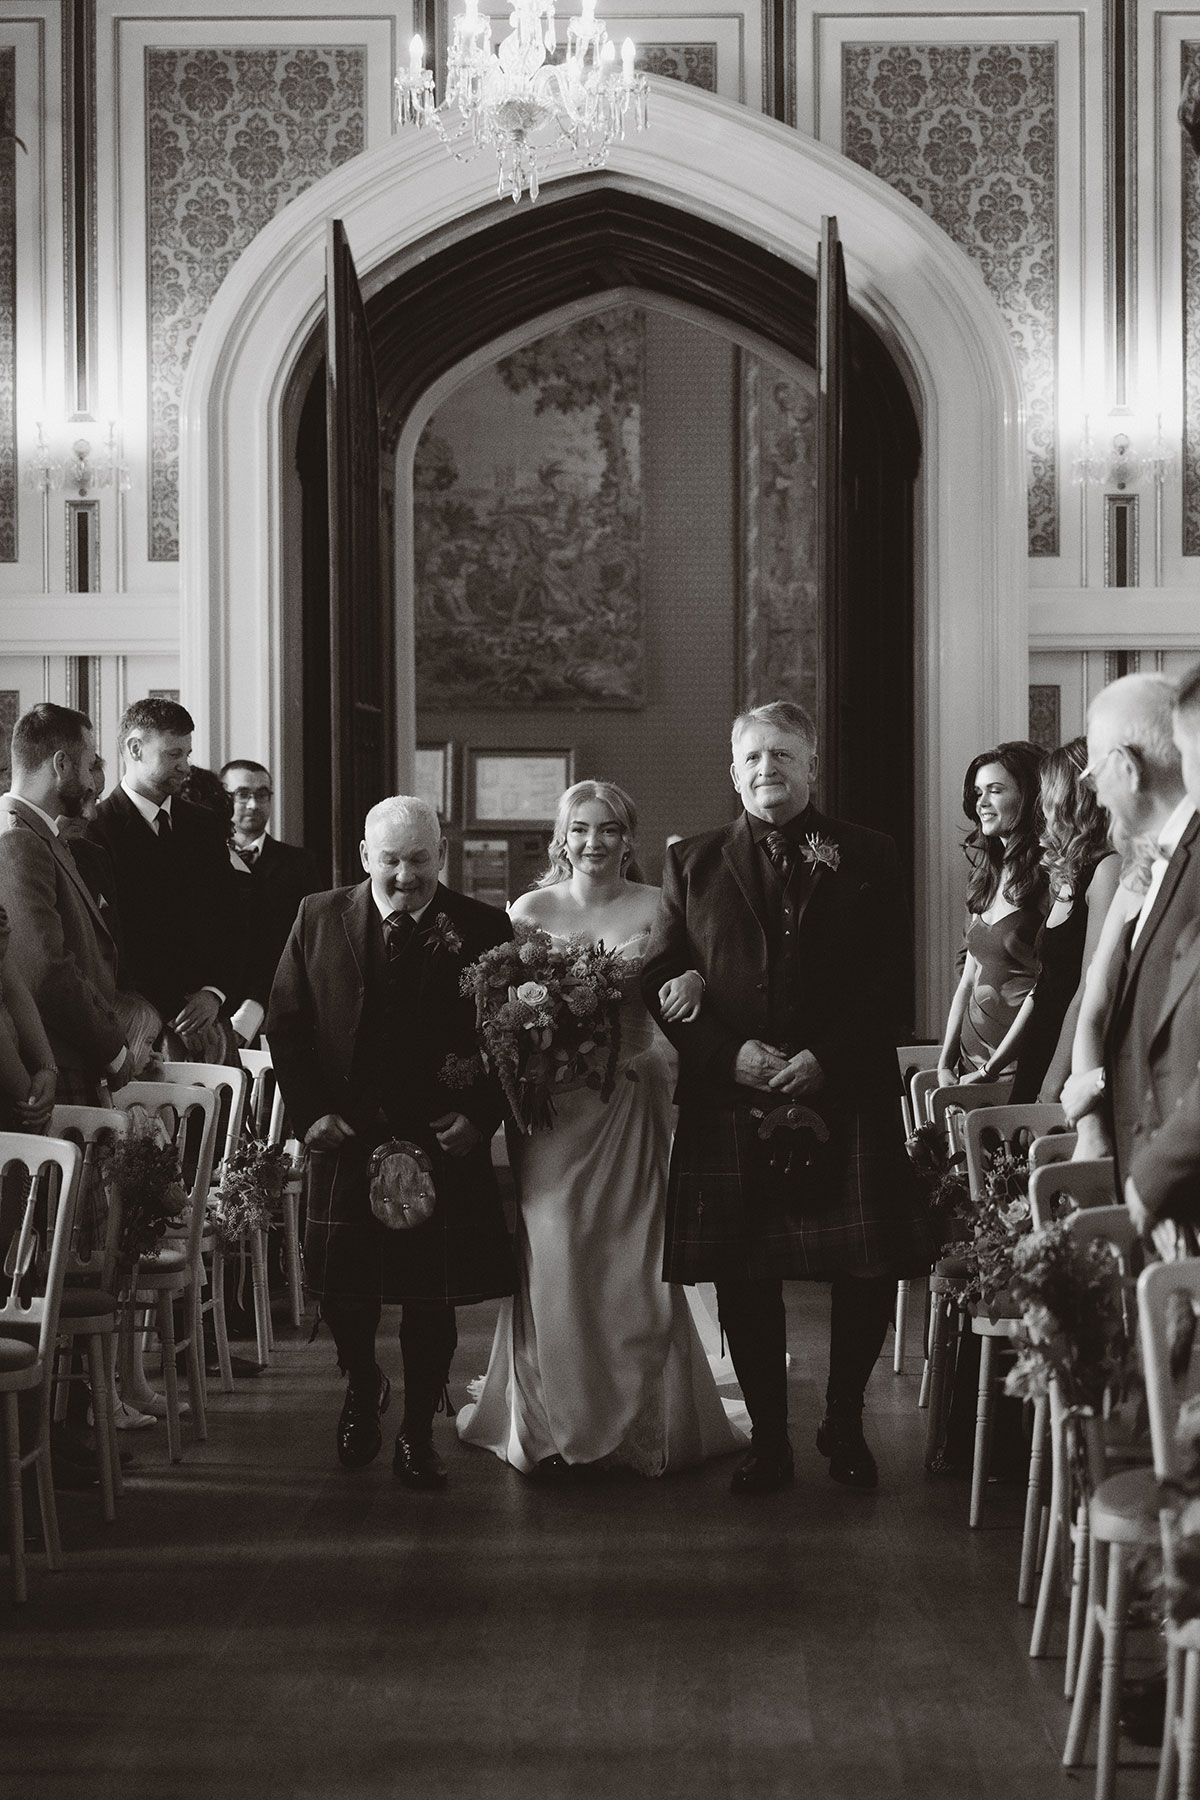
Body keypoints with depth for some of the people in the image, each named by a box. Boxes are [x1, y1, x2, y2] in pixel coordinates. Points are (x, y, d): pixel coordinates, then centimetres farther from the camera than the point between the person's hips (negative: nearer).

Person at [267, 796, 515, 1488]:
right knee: (342, 1288, 7)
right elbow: (287, 1025, 5)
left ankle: (418, 1435, 21)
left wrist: (481, 1116, -10)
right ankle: (362, 1386, 37)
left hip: (446, 1140, -1)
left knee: (433, 1298, 4)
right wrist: (310, 1112, -5)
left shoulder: (484, 929, -3)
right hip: (346, 1137, 1)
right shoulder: (318, 918, 1)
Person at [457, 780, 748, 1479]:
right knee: (554, 1259, -3)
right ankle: (555, 1427, 11)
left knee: (634, 1259, 2)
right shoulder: (531, 910, 4)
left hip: (633, 1103, 0)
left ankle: (638, 1428, 15)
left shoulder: (656, 909, 3)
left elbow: (682, 989, -3)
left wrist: (691, 980, -24)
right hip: (552, 1106, 0)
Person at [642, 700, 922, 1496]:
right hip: (730, 1104, 1)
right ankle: (769, 1437, 19)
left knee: (868, 1274, 1)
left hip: (846, 1099, -1)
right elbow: (661, 979, 5)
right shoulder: (693, 864, 10)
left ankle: (844, 1424, 23)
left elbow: (891, 982, 1)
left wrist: (828, 1059, -11)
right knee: (744, 1279, 4)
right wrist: (728, 1054, -10)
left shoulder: (868, 858, 6)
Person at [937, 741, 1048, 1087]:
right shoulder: (988, 876, 14)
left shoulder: (1047, 876, -9)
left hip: (1018, 1067, -6)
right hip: (969, 1062, 6)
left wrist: (991, 1069, -12)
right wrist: (945, 1064, 5)